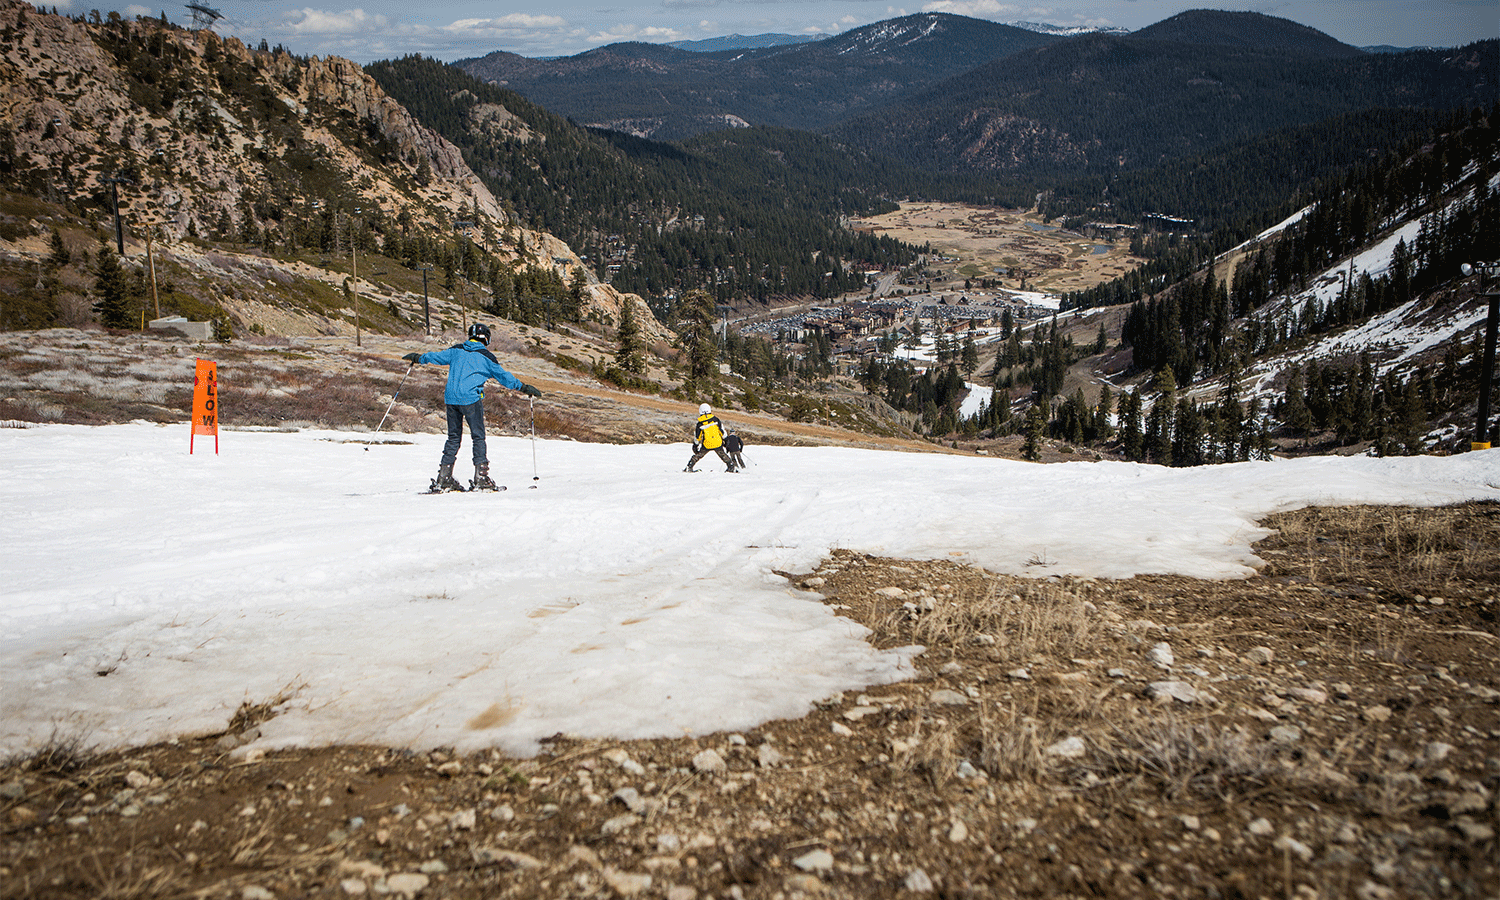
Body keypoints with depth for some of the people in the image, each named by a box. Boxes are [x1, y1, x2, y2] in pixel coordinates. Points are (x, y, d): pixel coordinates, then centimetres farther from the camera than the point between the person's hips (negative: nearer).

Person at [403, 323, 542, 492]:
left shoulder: (456, 350, 12)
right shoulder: (485, 356, 0)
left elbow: (436, 356, 23)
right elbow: (503, 376, 1)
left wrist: (418, 357, 41)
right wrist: (523, 388, 9)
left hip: (451, 398, 5)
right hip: (471, 398, -5)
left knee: (453, 437, 12)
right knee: (478, 437, 0)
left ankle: (443, 478, 10)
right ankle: (481, 478, -6)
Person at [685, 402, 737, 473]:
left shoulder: (700, 424, -7)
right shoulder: (715, 419, -5)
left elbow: (697, 437, 1)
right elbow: (722, 430, 2)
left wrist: (695, 445, 15)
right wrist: (724, 439, 15)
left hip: (706, 445, 0)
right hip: (718, 443, 0)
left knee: (698, 455, 15)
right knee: (723, 455, 19)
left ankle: (689, 467, 13)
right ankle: (731, 466, 21)